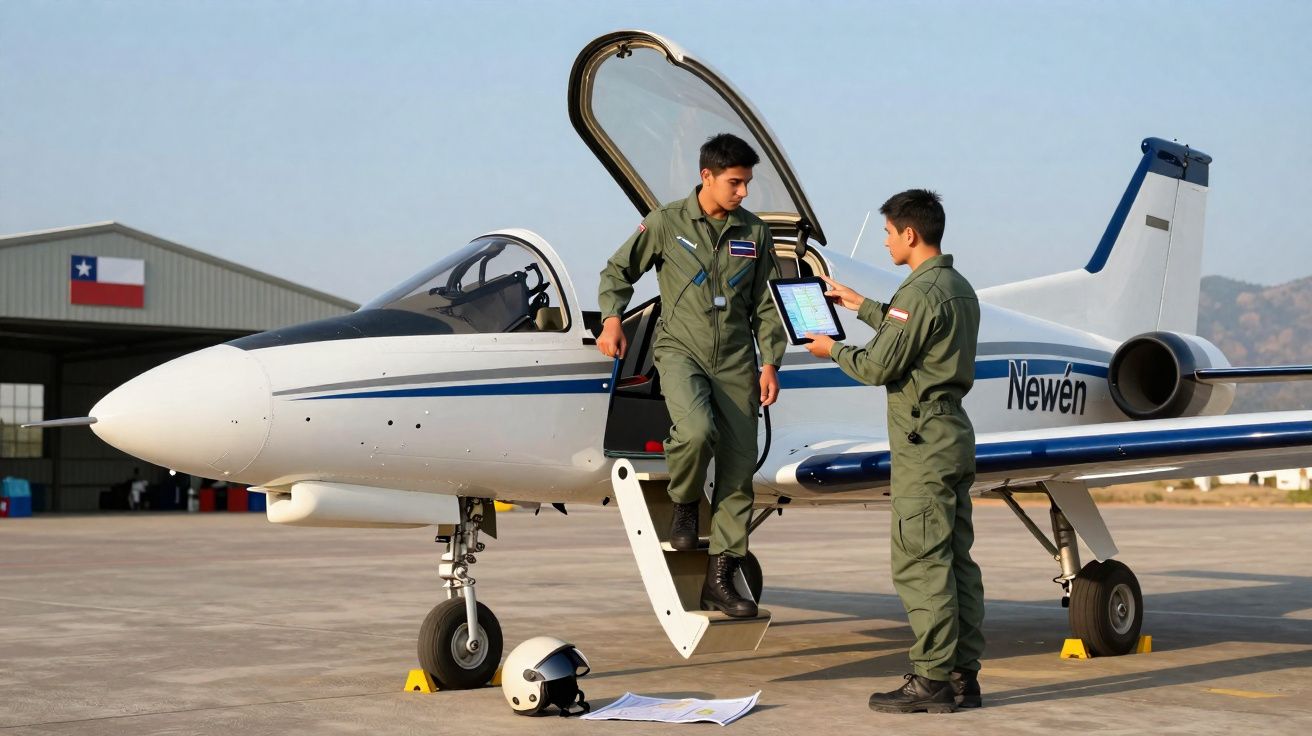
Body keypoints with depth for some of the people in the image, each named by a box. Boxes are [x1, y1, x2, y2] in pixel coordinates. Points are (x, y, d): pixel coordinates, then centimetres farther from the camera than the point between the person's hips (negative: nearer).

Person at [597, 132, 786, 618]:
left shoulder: (754, 233, 7)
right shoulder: (666, 223, 0)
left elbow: (766, 305, 11)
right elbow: (618, 271, 10)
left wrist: (770, 363, 4)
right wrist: (612, 319, -5)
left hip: (735, 360, 3)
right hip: (680, 350, -3)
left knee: (739, 469, -2)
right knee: (697, 430, -32)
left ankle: (720, 581, 5)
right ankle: (684, 505, 1)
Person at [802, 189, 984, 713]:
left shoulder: (920, 292, -16)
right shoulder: (960, 288, 15)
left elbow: (879, 366, -16)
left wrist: (833, 350, 3)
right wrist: (863, 307, 35)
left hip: (923, 442, -10)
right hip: (954, 434, 10)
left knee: (919, 563, -6)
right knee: (955, 560, 10)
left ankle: (932, 679, -4)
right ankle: (963, 675, 13)